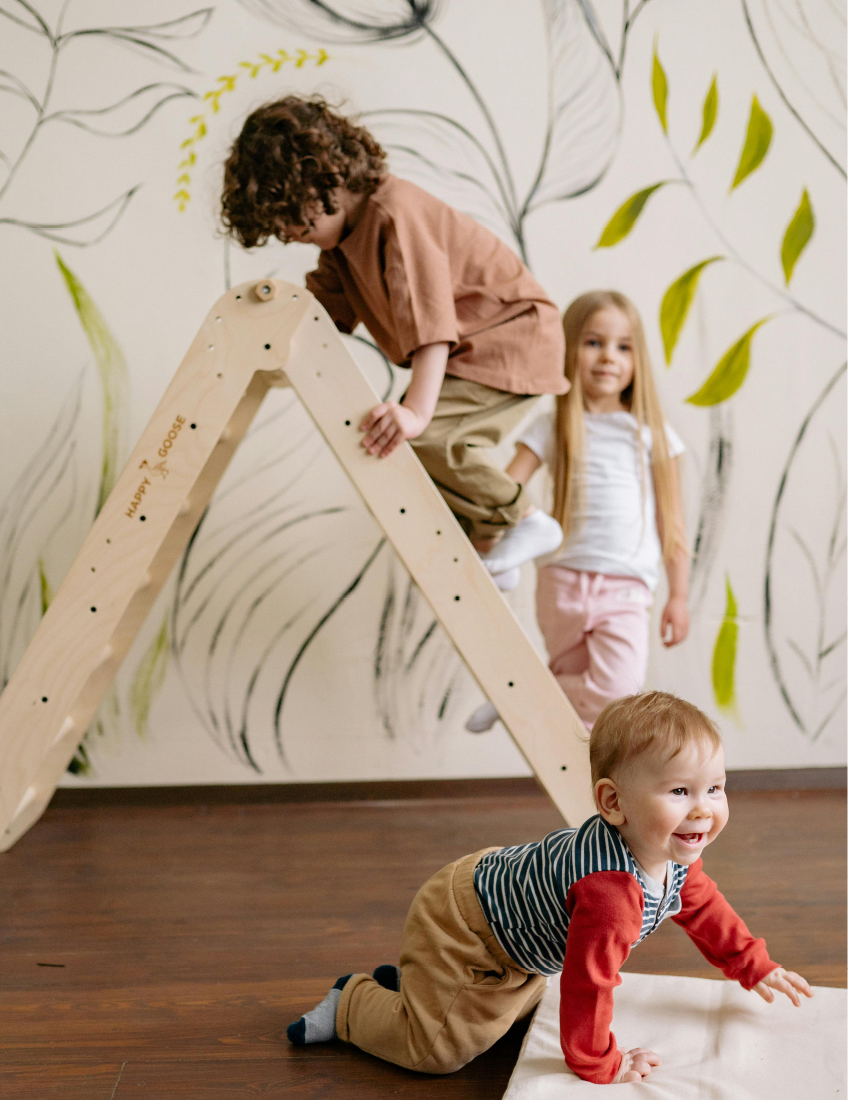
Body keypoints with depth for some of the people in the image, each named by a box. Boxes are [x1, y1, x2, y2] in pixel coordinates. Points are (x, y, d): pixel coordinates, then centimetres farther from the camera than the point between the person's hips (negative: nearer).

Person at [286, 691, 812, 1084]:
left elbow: (704, 909, 11)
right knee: (438, 1047, -9)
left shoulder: (673, 855, -10)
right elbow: (588, 981, -37)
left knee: (520, 1004, 31)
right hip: (459, 925, -10)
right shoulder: (612, 887, -42)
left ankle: (410, 981, 39)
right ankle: (352, 1003, 14)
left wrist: (757, 969, 19)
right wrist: (599, 1065, -23)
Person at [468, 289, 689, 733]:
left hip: (625, 589, -1)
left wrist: (678, 595, 6)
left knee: (617, 689, -18)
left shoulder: (651, 432, 6)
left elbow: (670, 519, 8)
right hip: (562, 580, 1)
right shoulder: (552, 429, 5)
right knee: (576, 695, 9)